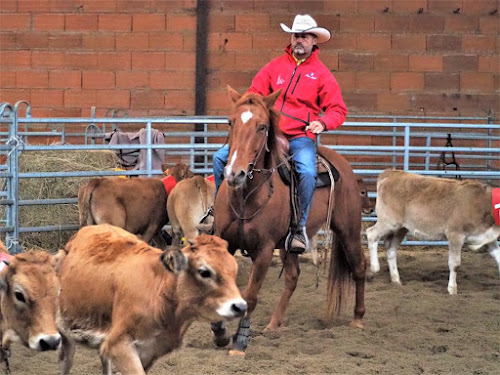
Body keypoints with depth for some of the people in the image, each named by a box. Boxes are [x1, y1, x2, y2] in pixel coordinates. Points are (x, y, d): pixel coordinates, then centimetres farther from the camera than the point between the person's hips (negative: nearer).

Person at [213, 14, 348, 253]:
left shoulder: (322, 74, 4)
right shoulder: (275, 66, 11)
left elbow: (338, 110, 2)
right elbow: (255, 94, 14)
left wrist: (323, 123, -18)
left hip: (300, 137, -3)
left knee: (307, 172, -35)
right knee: (221, 157, -8)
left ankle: (299, 228, -21)